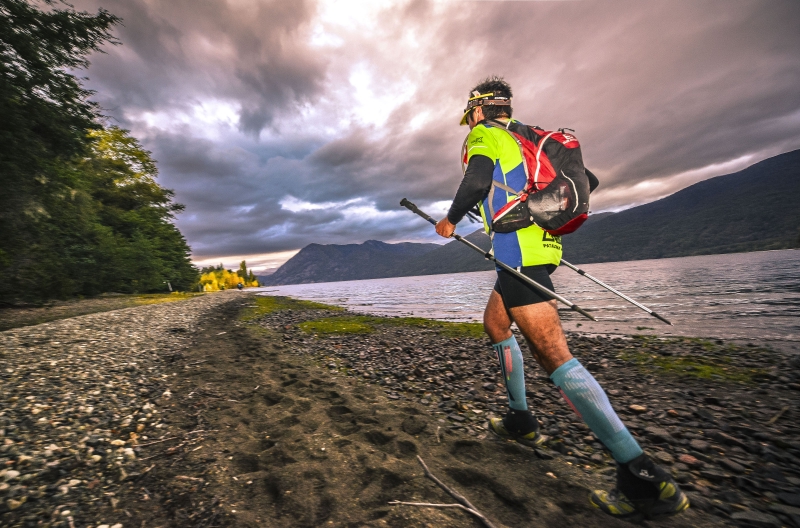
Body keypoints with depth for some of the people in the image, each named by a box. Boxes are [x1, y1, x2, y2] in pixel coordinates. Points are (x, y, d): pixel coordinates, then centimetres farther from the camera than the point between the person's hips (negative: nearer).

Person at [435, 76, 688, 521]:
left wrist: (451, 220, -2)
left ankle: (645, 479, -6)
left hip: (517, 251, -10)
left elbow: (476, 181, -18)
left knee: (554, 355, -11)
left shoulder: (483, 137, 4)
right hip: (542, 247, 10)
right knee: (495, 322, 21)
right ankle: (522, 421, 29)